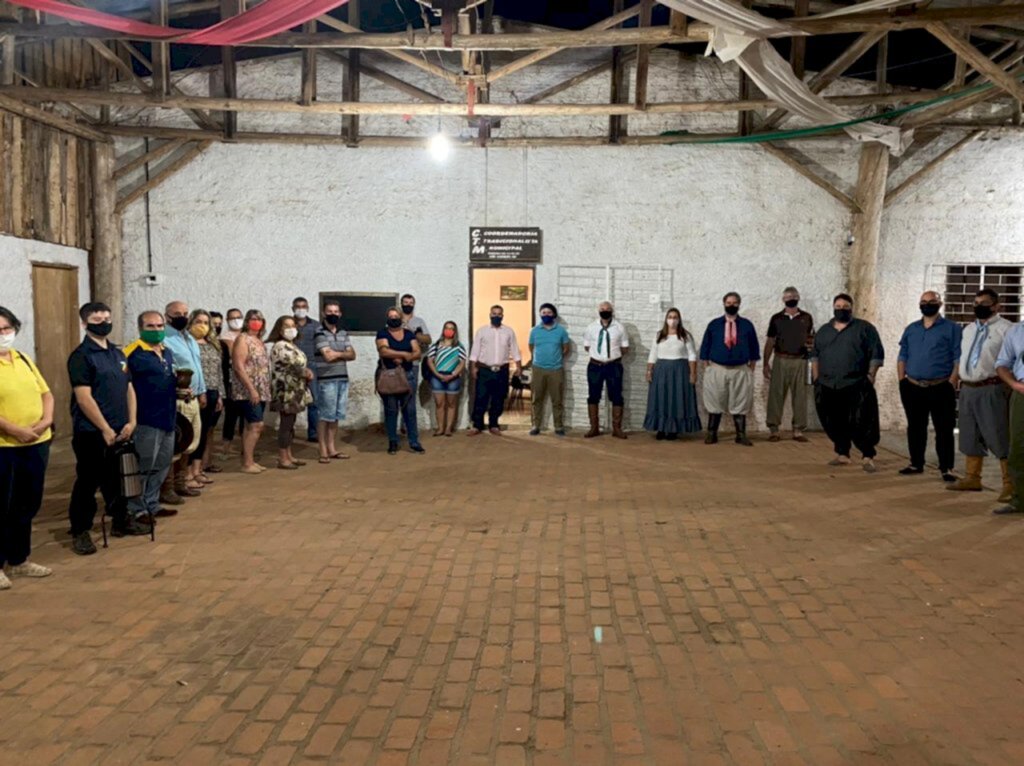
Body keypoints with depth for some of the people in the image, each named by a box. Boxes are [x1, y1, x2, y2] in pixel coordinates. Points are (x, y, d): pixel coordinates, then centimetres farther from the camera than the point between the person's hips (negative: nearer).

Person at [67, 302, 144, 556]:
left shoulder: (118, 354, 12)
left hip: (119, 430, 7)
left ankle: (121, 520, 28)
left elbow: (129, 389, 13)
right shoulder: (81, 356, -11)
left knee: (117, 478, 16)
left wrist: (130, 422, 2)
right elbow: (84, 398, -17)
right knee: (88, 482, 0)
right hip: (91, 432, -7)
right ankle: (80, 531, 10)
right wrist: (105, 429, -16)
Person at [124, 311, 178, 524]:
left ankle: (151, 505, 28)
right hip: (146, 419, -8)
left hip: (167, 418, 8)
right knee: (143, 467, -1)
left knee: (162, 465, 16)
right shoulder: (133, 353, -13)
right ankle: (136, 510, 11)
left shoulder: (168, 353, 14)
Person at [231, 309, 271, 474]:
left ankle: (249, 460, 15)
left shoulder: (259, 340, 16)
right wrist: (251, 389, -21)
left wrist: (266, 390, 15)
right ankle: (247, 463, -7)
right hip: (247, 391, -8)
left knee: (251, 426, 10)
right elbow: (238, 367, -17)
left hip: (261, 391, 8)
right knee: (256, 425, -12)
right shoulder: (242, 339, -9)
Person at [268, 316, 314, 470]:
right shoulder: (280, 346, -14)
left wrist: (306, 373, -1)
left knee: (290, 424, 13)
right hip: (286, 392, -10)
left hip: (294, 392, 10)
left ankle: (289, 456, 19)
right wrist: (307, 373, -3)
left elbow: (300, 364, 20)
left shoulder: (291, 345, 17)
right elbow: (294, 365, -20)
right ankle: (282, 459, -3)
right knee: (286, 424, -7)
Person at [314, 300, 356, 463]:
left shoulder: (343, 333, 14)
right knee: (325, 416, -1)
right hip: (326, 380, -6)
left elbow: (352, 355, 6)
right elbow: (328, 356, -15)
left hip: (343, 379, 6)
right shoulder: (320, 333, -6)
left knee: (336, 416, 10)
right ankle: (323, 451, 5)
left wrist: (336, 354, -10)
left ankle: (331, 449, 19)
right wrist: (343, 353, 2)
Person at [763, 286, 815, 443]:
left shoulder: (807, 318, 7)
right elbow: (770, 342, 7)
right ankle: (773, 429, 2)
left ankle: (798, 430, 8)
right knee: (776, 395, -2)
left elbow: (812, 339, 13)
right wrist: (766, 364, 3)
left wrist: (811, 345, -11)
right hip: (780, 360, -1)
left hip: (800, 361, 1)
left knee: (800, 396, 2)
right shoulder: (776, 318, 6)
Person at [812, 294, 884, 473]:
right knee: (835, 423, 9)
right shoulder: (823, 331, 15)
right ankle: (842, 454, 21)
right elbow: (815, 355, 19)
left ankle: (868, 457, 0)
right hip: (828, 387, 4)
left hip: (856, 386, -4)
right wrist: (816, 378, 10)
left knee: (860, 423, -7)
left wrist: (870, 376, -9)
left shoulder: (865, 328, 3)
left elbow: (876, 354, -1)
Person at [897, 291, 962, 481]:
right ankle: (916, 464, 22)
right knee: (915, 428, 11)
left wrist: (950, 383, -13)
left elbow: (958, 359, -5)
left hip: (940, 389, -4)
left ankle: (946, 468, 6)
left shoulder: (952, 328, 0)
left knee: (944, 430, -1)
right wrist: (901, 381, 5)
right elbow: (902, 356, 15)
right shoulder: (911, 329, 14)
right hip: (912, 388, 4)